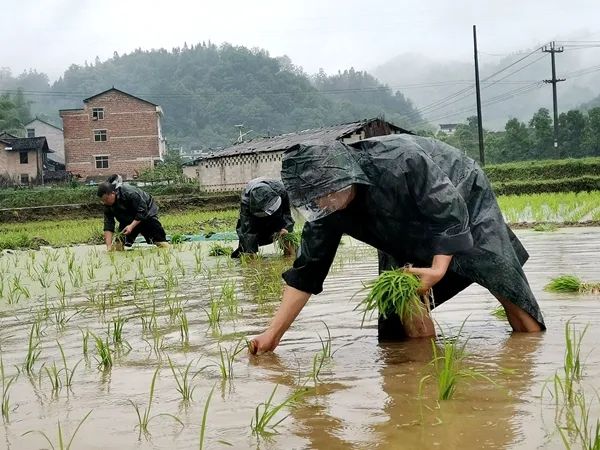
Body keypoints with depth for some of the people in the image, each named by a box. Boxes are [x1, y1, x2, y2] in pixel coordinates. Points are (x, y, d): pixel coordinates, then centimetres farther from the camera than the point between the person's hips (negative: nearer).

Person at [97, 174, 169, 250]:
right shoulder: (108, 204, -18)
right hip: (128, 220, 5)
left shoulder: (129, 192, -36)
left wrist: (131, 226, -39)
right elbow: (108, 226, -19)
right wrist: (109, 246, -29)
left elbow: (142, 211, -30)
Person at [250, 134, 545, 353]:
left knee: (506, 286, -3)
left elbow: (450, 212, -34)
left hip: (464, 200, -4)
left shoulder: (401, 161, -43)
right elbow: (306, 271, -19)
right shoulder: (326, 211, -24)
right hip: (412, 233, 5)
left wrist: (438, 269, -40)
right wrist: (273, 333, -24)